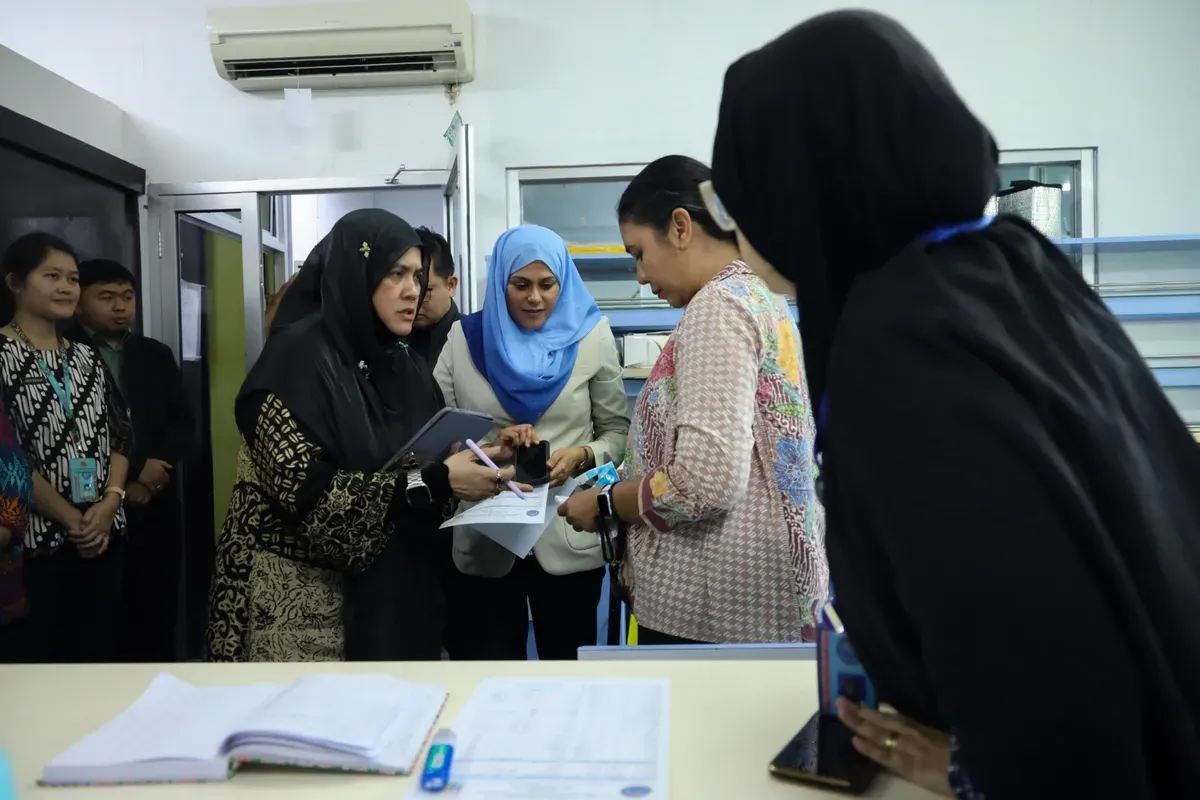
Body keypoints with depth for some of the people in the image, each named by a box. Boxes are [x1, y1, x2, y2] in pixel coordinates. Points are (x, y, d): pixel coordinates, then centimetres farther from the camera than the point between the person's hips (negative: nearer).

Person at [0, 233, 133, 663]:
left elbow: (121, 434, 10)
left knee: (94, 651, 10)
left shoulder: (87, 357, 12)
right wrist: (69, 518, -12)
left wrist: (109, 503, -6)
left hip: (102, 535, 5)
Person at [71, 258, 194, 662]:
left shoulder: (156, 354, 15)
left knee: (158, 610, 8)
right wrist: (121, 483, -8)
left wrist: (156, 466, -7)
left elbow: (183, 422, 11)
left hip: (157, 505, 5)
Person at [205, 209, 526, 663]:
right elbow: (306, 492, -22)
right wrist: (433, 481, -26)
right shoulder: (298, 358, -13)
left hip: (392, 593, 6)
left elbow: (433, 463, 11)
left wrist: (480, 461, -10)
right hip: (299, 598, -6)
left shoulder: (408, 369, 7)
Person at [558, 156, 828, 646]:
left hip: (714, 604, -9)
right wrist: (626, 478, 14)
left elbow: (705, 481, -25)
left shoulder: (718, 304, -16)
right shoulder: (763, 298, 13)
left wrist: (603, 504, -9)